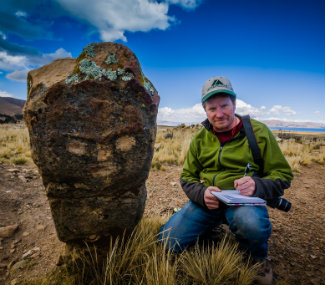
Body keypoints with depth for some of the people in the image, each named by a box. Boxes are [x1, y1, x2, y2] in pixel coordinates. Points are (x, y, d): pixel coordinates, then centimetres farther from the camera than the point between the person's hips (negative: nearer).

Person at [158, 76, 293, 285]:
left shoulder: (259, 132, -3)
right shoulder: (200, 139, 6)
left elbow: (283, 175, -2)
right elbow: (187, 177, 9)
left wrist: (257, 186, -25)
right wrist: (202, 193, -15)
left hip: (244, 201, -2)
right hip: (207, 200, 3)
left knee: (251, 223, -38)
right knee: (168, 240, -10)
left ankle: (259, 259, 0)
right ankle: (213, 228, 18)